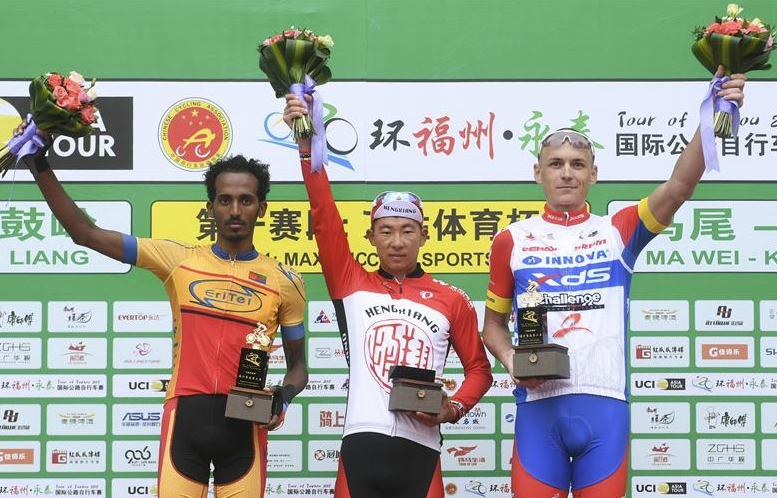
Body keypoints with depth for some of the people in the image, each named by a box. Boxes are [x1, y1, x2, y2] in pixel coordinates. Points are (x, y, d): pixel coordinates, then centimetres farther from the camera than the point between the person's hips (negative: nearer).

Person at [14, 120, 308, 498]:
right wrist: (40, 165, -1)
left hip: (244, 422, 0)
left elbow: (297, 364, 15)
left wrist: (284, 397, -8)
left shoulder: (284, 282, 6)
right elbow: (85, 234, 4)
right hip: (186, 416, 0)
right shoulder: (178, 260, 5)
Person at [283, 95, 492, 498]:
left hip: (420, 452, 0)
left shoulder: (451, 300, 12)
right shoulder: (351, 284, 11)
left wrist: (454, 409, -1)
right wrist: (307, 145, -7)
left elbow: (479, 368, 19)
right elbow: (324, 216, 2)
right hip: (361, 448, 0)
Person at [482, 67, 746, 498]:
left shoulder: (618, 232, 10)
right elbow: (494, 323, 18)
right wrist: (511, 361, -4)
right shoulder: (512, 241, 11)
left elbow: (678, 187, -6)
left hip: (605, 404, 0)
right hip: (539, 404, 0)